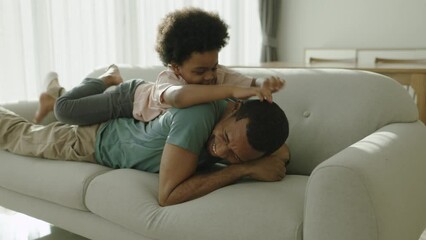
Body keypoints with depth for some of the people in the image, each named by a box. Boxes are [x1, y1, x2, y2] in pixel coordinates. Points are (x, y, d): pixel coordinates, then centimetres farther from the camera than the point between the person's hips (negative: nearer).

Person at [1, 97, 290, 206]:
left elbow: (283, 154, -12)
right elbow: (168, 195, -48)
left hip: (128, 127, 5)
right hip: (94, 141, -5)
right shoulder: (199, 117, -47)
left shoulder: (243, 125, -28)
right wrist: (244, 170, -46)